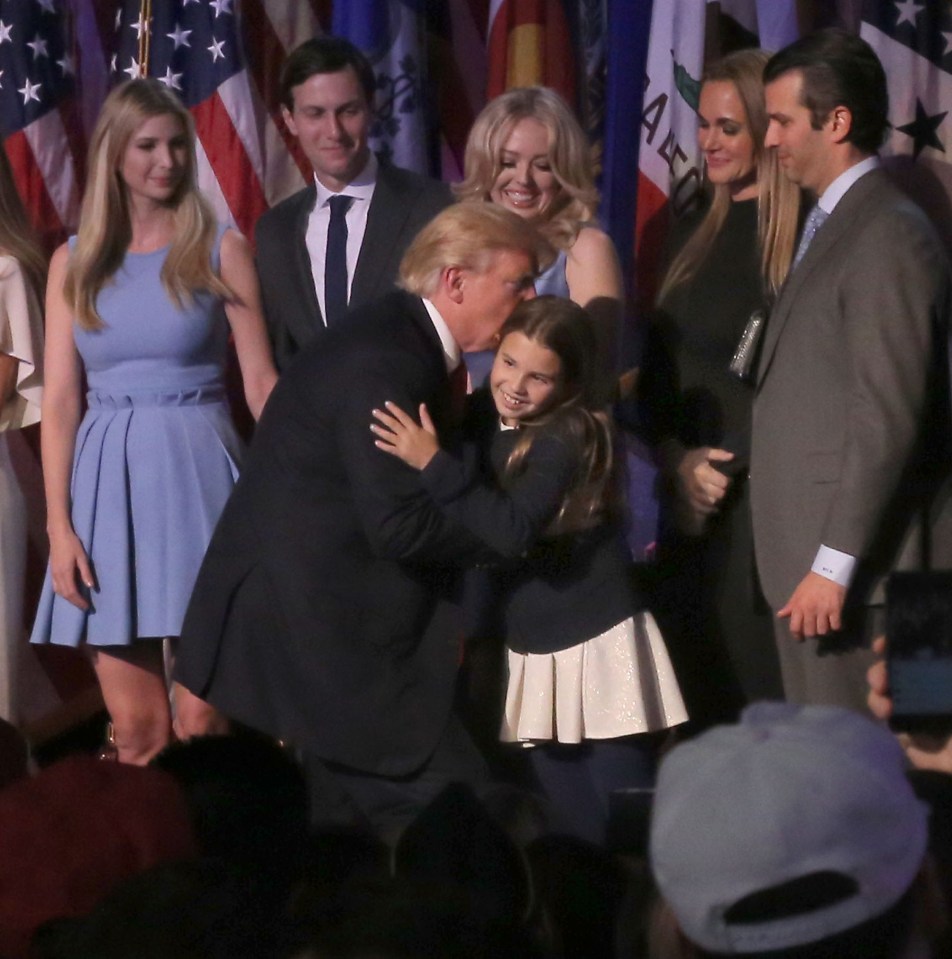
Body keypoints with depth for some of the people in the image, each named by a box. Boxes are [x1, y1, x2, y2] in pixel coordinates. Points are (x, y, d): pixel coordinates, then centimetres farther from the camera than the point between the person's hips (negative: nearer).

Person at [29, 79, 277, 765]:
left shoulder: (221, 251, 3)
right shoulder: (74, 263, 10)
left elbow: (260, 383, 1)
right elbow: (60, 399, 6)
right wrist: (59, 527, -3)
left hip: (197, 474, -2)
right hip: (106, 482, 2)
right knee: (136, 728, 2)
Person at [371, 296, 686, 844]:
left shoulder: (568, 438, -18)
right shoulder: (485, 423, 4)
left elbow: (515, 531, -31)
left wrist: (433, 464, -33)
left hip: (595, 645, -7)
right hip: (533, 647, 8)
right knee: (574, 815, 13)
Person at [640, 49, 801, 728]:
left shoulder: (801, 232, -8)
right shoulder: (696, 233, 15)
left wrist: (731, 466, -13)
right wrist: (677, 461, 0)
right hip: (692, 505, 7)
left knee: (761, 675, -6)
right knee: (698, 676, 6)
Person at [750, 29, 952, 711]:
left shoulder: (890, 237, -12)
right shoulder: (834, 227, 19)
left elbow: (890, 416, -18)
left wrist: (835, 566, -20)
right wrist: (809, 567, 14)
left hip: (859, 575, -10)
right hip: (811, 564, 10)